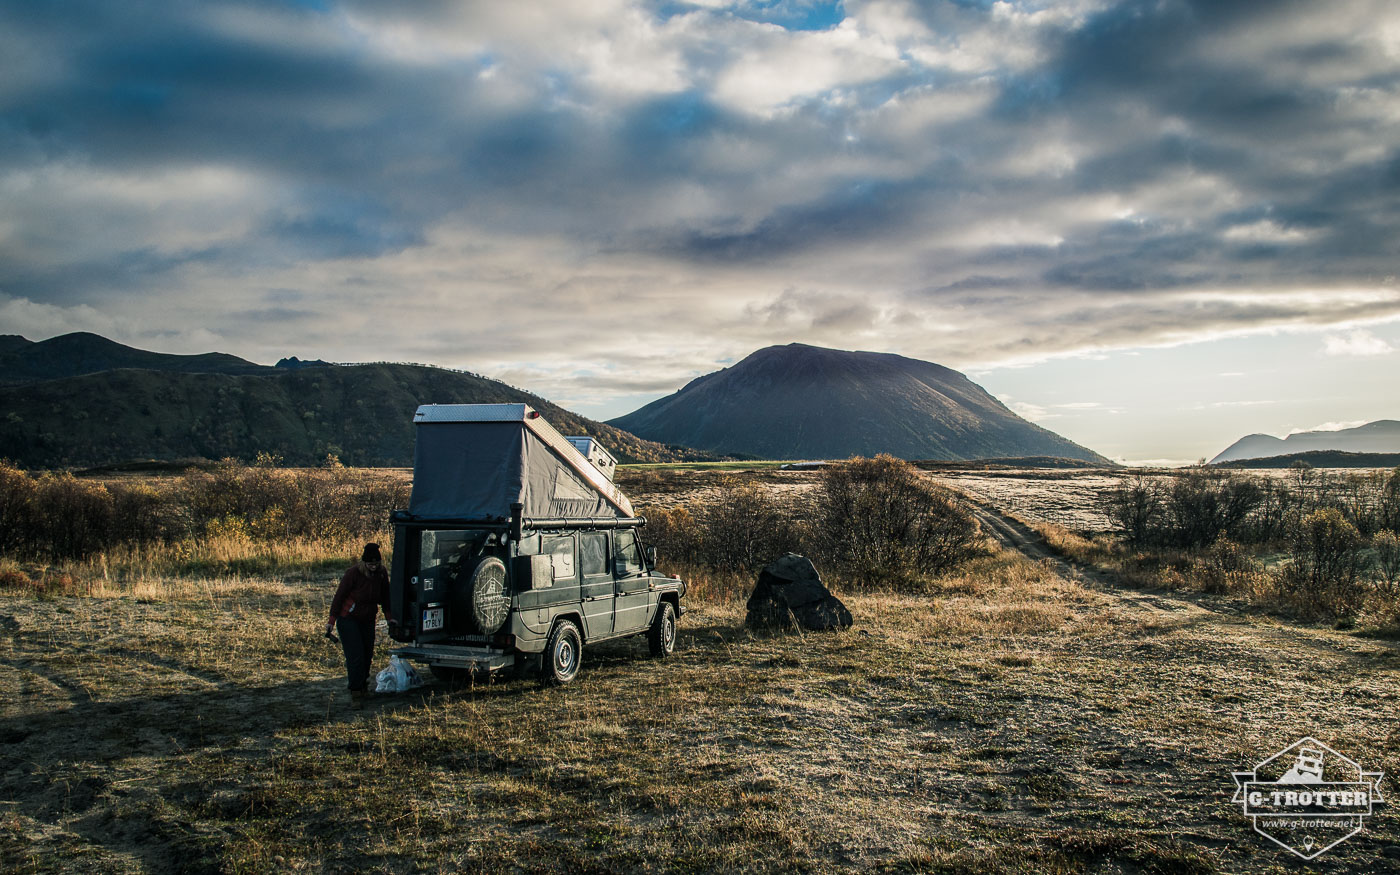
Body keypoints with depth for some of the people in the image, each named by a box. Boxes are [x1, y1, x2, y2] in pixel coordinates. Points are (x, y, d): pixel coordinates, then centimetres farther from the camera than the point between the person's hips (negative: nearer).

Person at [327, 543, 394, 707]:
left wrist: (389, 616, 9)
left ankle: (363, 686, 29)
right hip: (348, 619, -5)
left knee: (367, 655, 9)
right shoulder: (353, 573, -20)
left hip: (367, 620, 5)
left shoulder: (381, 574, -5)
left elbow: (385, 595, 10)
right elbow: (339, 595, -15)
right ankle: (355, 693, -7)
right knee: (355, 656, -13)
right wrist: (331, 620, -16)